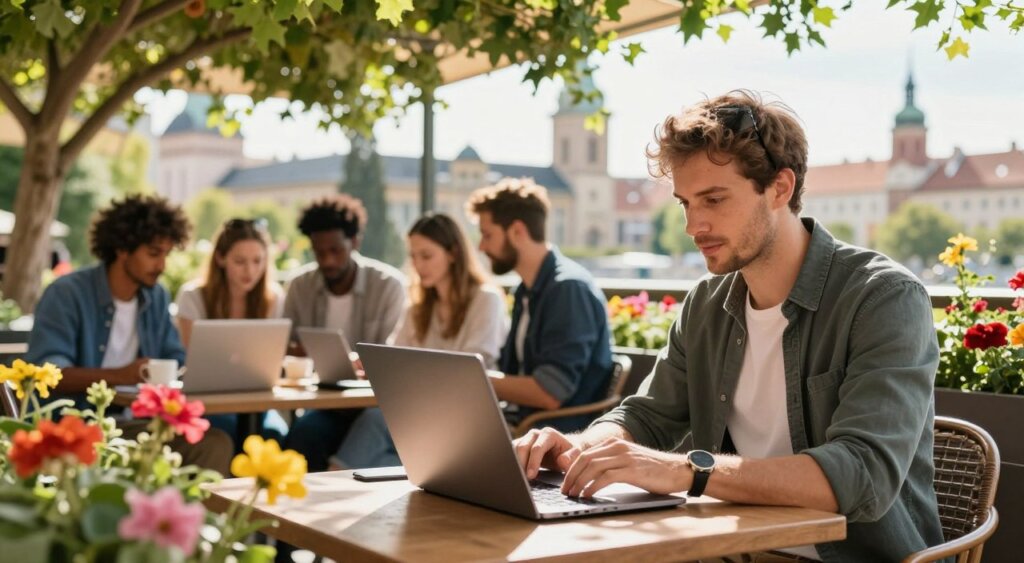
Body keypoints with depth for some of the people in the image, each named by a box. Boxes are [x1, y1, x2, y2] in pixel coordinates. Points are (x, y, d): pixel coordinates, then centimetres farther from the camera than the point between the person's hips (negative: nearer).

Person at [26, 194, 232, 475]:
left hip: (131, 422, 6)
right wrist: (119, 376, -33)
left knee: (215, 442, -18)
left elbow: (176, 362, 14)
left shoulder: (157, 297, 11)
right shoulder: (66, 294, -9)